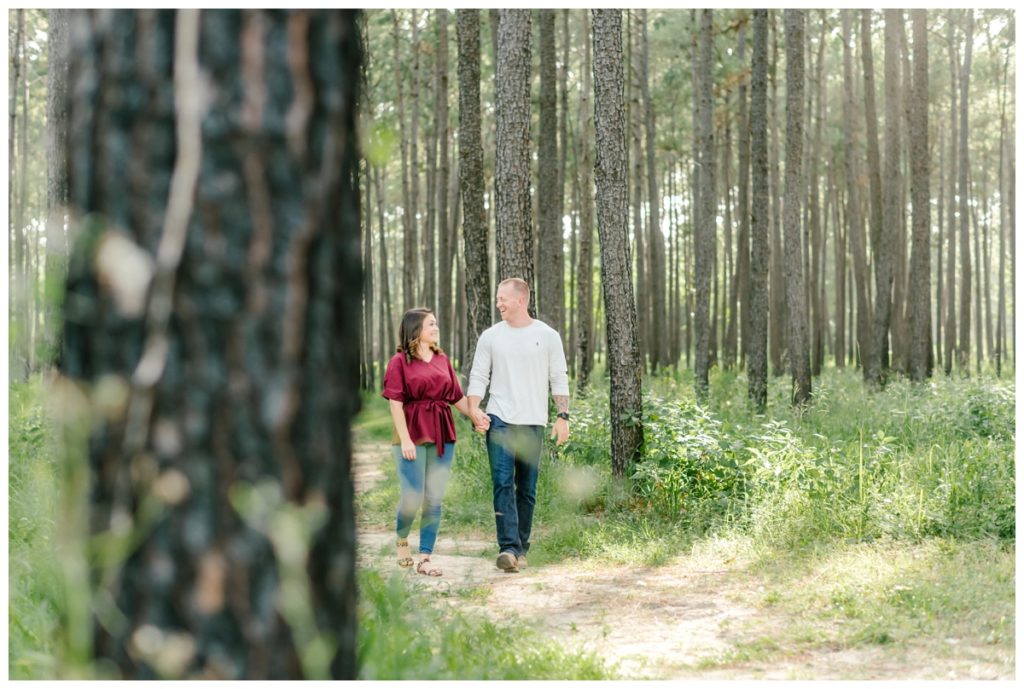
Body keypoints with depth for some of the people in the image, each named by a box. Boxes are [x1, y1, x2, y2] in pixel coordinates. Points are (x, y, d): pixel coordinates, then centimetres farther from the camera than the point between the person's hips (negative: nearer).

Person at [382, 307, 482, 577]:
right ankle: (402, 539, 23)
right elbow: (396, 403, -7)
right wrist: (405, 439, -14)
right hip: (413, 435, -4)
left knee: (434, 499, 2)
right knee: (412, 497, -7)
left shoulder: (442, 360, 12)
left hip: (442, 434, 4)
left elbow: (457, 397, 15)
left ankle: (425, 558, 8)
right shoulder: (400, 361, -1)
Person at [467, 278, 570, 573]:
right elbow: (478, 376, 6)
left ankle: (521, 549, 16)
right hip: (499, 420, 0)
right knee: (503, 484, -13)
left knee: (527, 489, 6)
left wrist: (563, 416, -2)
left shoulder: (547, 336, 4)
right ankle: (508, 548, -18)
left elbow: (559, 379, 6)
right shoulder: (490, 336, 7)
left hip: (533, 423, 1)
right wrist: (474, 409, -10)